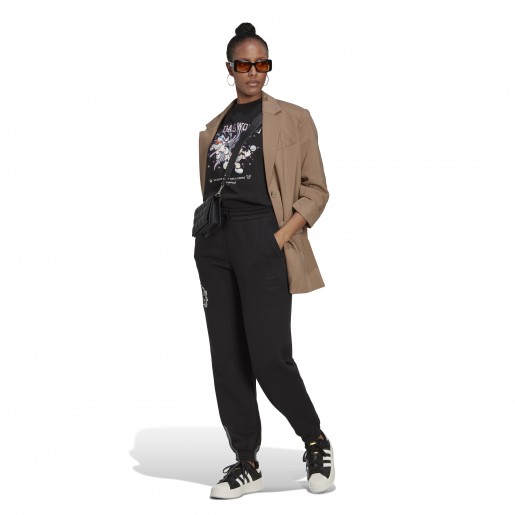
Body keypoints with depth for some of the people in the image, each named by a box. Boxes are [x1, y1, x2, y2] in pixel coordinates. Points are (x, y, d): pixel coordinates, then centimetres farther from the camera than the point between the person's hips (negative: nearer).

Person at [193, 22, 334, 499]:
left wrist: (282, 237, -11)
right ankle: (246, 463, 14)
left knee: (270, 358, -11)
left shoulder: (292, 118, 5)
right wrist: (206, 244, 7)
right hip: (215, 244, 5)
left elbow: (316, 189, 1)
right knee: (227, 358, 4)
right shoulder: (213, 129, 17)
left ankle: (316, 442, 12)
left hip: (263, 239, -5)